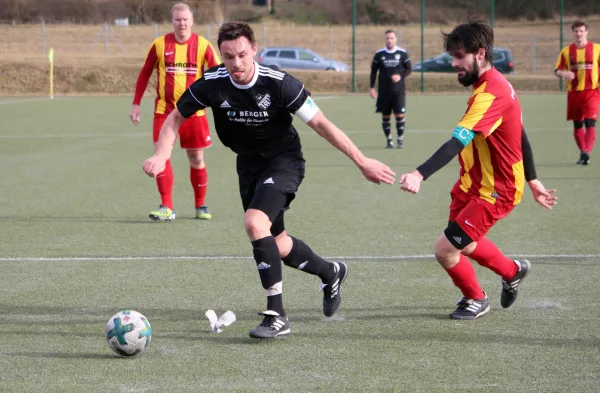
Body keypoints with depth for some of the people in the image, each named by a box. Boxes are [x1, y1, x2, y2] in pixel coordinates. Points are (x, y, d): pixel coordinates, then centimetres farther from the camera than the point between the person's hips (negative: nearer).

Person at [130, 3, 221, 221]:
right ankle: (167, 208, -10)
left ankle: (200, 206, 23)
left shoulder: (202, 45, -3)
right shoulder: (159, 44, -1)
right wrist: (136, 104, 7)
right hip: (164, 110, 0)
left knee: (196, 159, 7)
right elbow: (145, 73, 9)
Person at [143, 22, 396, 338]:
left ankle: (276, 316, -19)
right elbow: (176, 117, -3)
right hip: (248, 164, 5)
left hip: (283, 160, -5)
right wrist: (161, 156, -20)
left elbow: (321, 124, -18)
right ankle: (330, 273, 44)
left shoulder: (279, 84, -25)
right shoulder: (212, 84, -17)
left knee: (255, 223, -28)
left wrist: (362, 162, -17)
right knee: (276, 243, 14)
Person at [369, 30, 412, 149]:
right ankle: (389, 140, 12)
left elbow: (409, 69, 5)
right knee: (385, 116, 3)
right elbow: (373, 71, 8)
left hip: (399, 90, -1)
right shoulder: (379, 54, 2)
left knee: (399, 115, -8)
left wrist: (400, 76, -15)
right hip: (384, 91, 1)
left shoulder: (403, 53, 0)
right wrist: (372, 87, 2)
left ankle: (400, 139, 3)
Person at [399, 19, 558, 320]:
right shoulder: (497, 84, 4)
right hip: (473, 183, 10)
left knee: (445, 250, -7)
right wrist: (533, 182, 21)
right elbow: (520, 136, 14)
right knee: (465, 243, 23)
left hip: (494, 192, -10)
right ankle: (513, 272, 49)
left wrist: (420, 174, -51)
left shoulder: (490, 94, -28)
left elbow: (457, 142, -41)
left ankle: (476, 300, 20)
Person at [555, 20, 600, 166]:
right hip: (574, 92, 3)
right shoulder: (566, 51, 6)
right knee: (577, 125, 8)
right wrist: (564, 74, -16)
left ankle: (587, 152, -24)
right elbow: (557, 70, 7)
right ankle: (582, 153, 20)